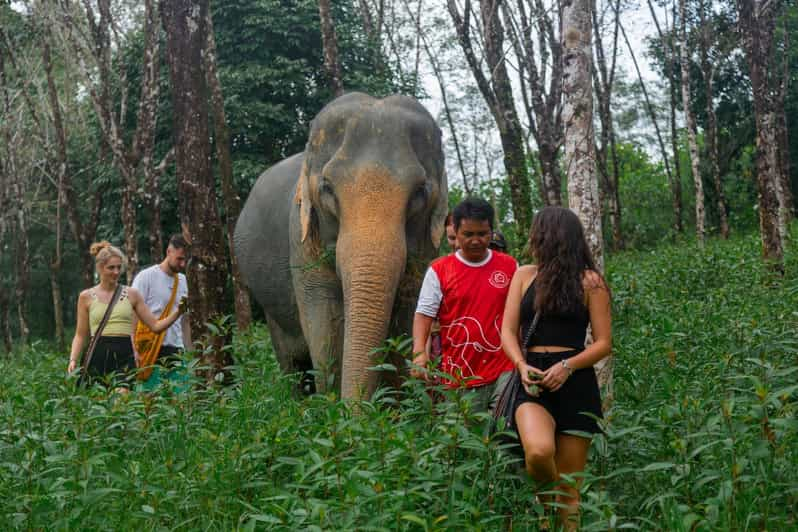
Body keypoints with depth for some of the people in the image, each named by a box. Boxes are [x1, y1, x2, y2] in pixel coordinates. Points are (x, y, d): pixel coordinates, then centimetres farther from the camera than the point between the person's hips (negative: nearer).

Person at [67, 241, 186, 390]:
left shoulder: (131, 294, 9)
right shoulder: (86, 296, 8)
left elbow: (155, 325, 9)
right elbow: (80, 335, 11)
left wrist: (177, 312, -5)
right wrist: (73, 359, -3)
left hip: (124, 356, -1)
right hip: (98, 356, 1)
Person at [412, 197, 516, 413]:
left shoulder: (509, 266, 8)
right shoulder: (439, 270, 3)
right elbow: (423, 314, -1)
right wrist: (420, 352, -18)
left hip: (504, 372, 1)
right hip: (460, 378, -1)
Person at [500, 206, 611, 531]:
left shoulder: (590, 282, 4)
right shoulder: (524, 275, 12)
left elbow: (604, 343, 1)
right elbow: (508, 332, 7)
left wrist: (567, 366, -15)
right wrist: (522, 366, -13)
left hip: (576, 385, -1)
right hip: (533, 382, 1)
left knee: (569, 485, 0)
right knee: (538, 452, -27)